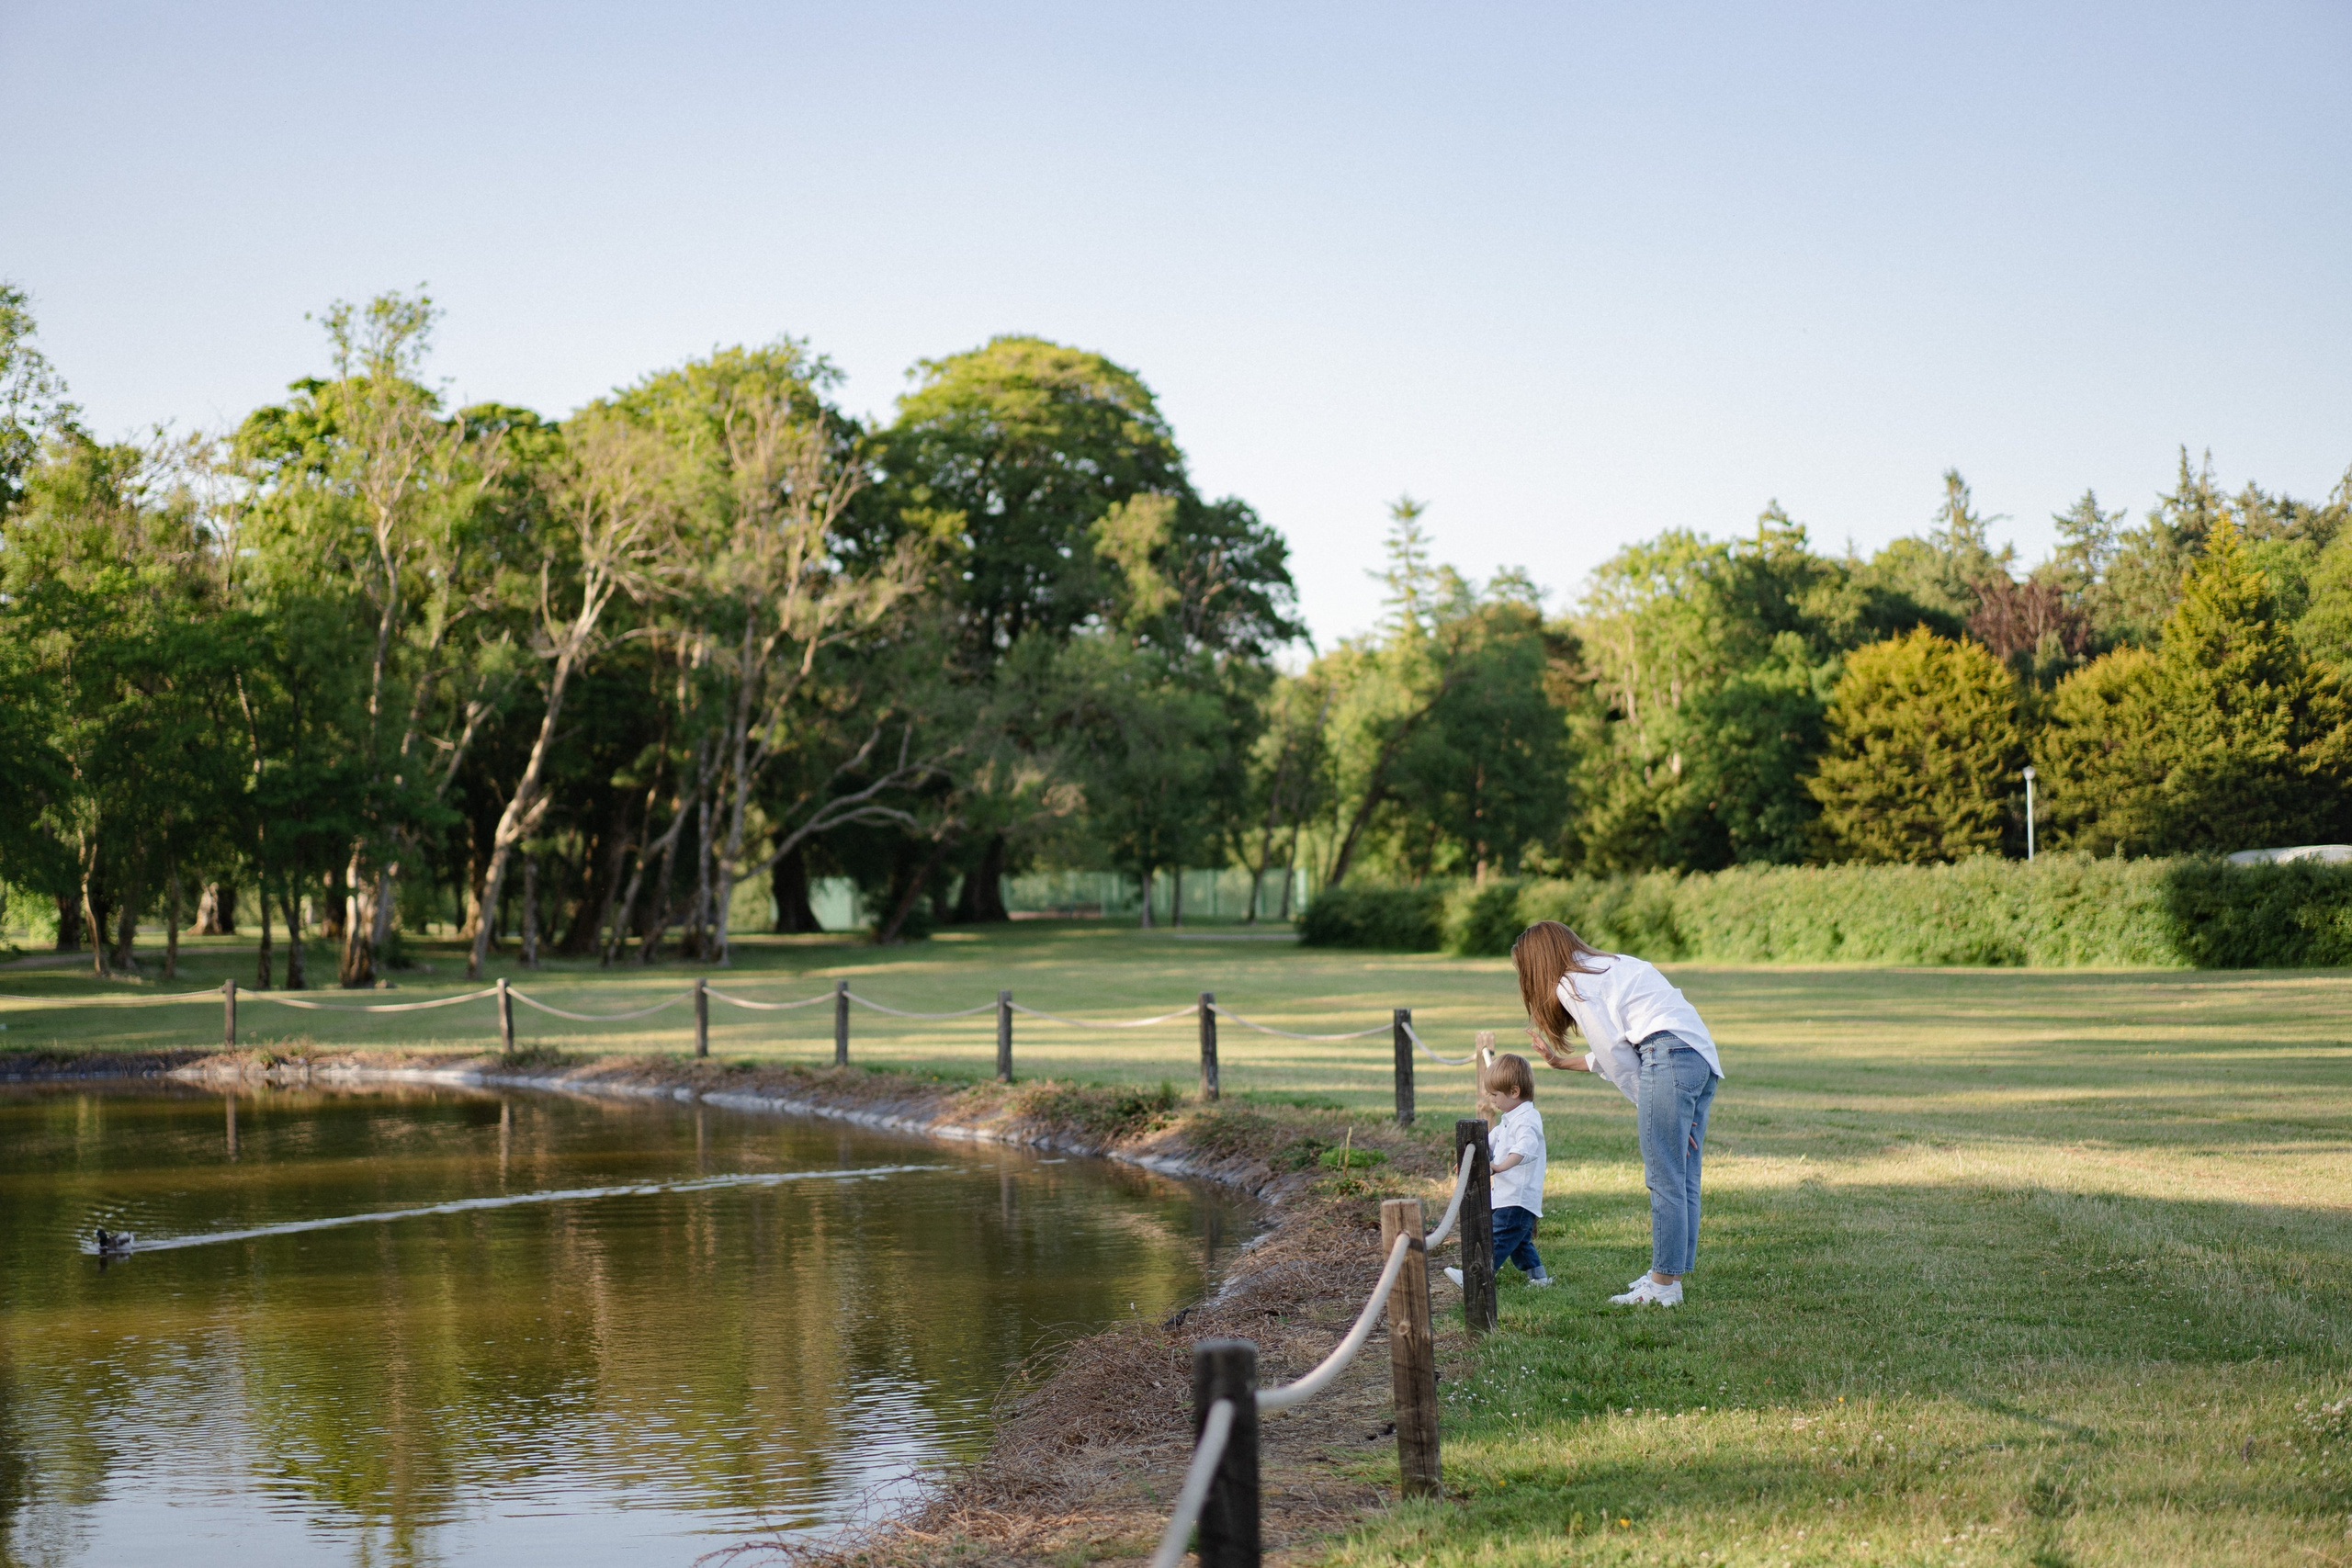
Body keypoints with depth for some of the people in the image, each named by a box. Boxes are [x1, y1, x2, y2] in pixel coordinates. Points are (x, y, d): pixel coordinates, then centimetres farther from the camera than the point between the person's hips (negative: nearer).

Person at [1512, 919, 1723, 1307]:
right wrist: (1563, 1061, 38)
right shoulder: (1612, 965, 28)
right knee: (1683, 1180, 10)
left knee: (1665, 1180, -6)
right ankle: (1668, 1274, 14)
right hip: (1704, 1058, 9)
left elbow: (1616, 1053, -2)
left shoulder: (1570, 984, 3)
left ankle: (1664, 1286, -5)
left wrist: (1643, 1103, 4)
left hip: (1670, 1056, -9)